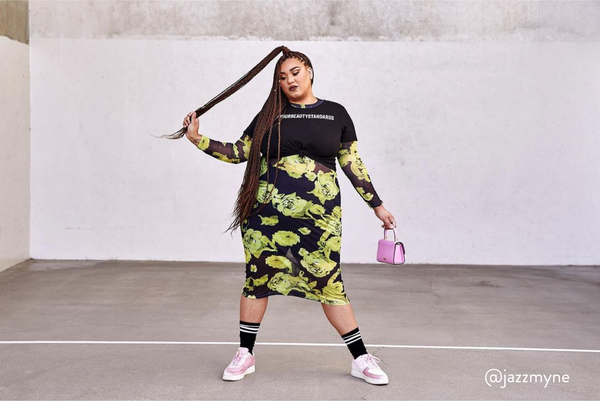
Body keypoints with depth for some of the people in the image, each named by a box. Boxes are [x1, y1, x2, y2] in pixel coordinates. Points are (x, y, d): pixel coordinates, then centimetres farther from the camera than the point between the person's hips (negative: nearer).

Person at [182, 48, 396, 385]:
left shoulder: (336, 114, 7)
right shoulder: (271, 115, 9)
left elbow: (354, 165, 10)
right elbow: (239, 152, 7)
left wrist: (377, 205, 10)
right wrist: (199, 139, -2)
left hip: (319, 215, -1)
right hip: (268, 214, 2)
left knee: (329, 283, -1)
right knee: (258, 278, 7)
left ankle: (362, 360, 11)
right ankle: (246, 355, 22)